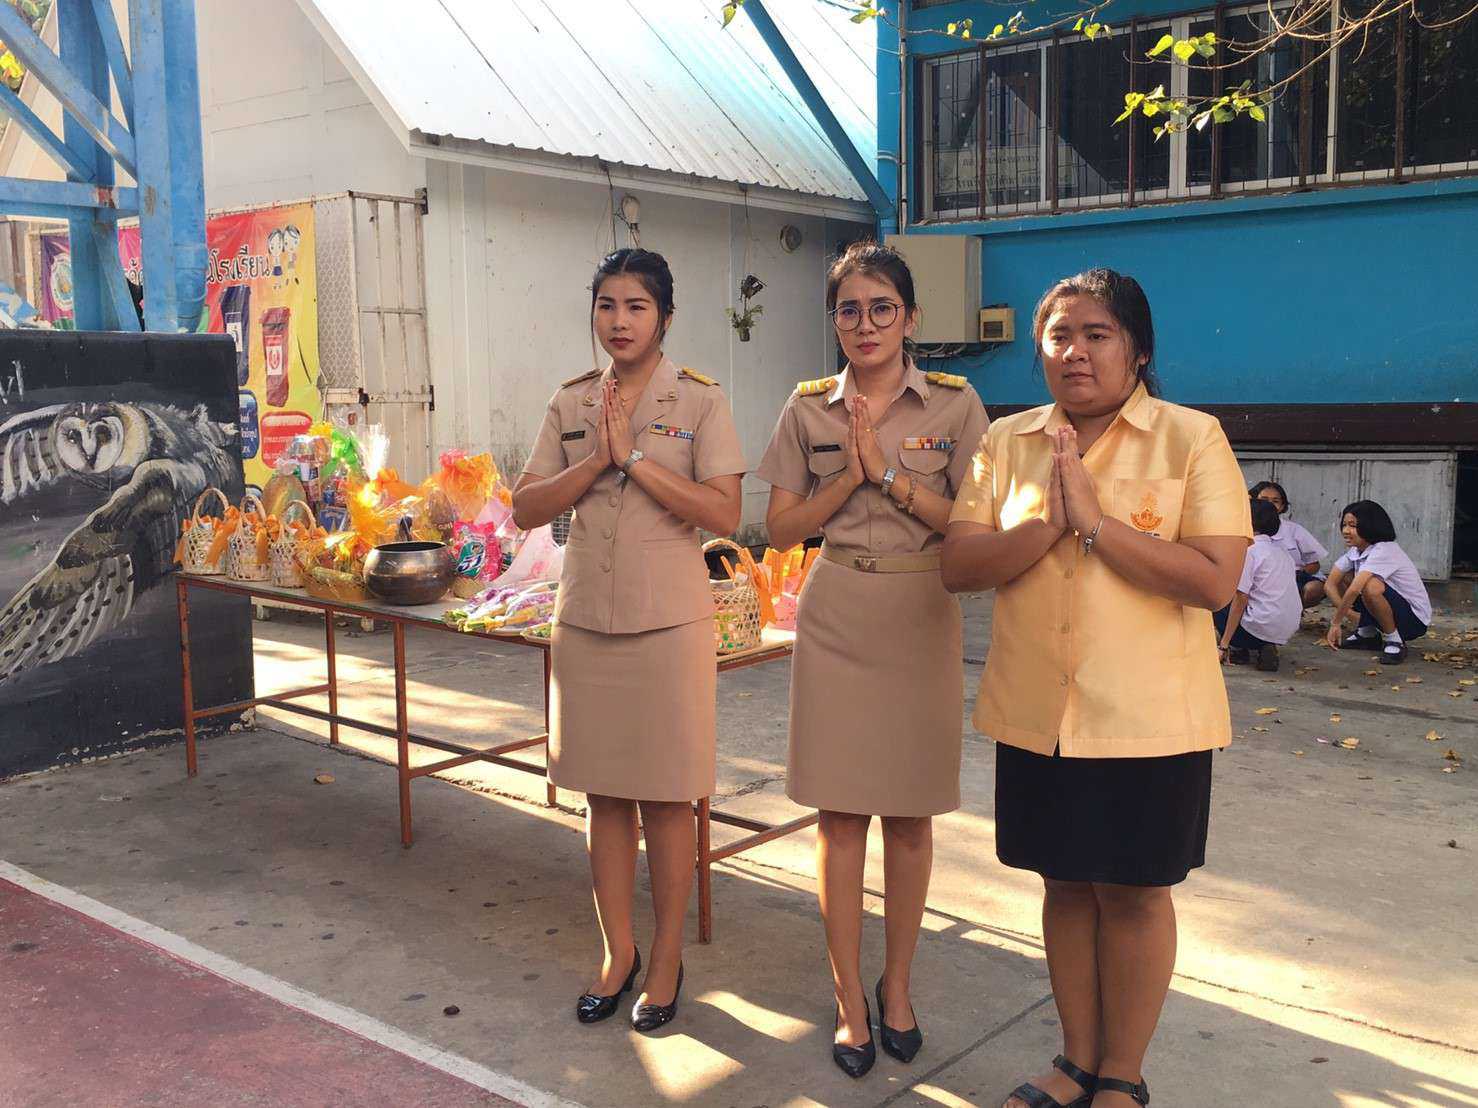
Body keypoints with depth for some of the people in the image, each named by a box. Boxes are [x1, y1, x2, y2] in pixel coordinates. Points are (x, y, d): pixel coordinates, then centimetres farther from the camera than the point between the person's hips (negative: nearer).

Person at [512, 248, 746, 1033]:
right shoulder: (571, 404, 8)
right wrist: (597, 459, -11)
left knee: (664, 800, 5)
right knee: (604, 796, 12)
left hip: (668, 623, -4)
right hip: (585, 622, 4)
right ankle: (617, 952, 28)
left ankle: (666, 960, 22)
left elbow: (724, 513, -13)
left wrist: (635, 456, -16)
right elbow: (526, 509, 2)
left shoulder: (700, 401, -3)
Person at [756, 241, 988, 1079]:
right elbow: (782, 529, 3)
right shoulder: (809, 409, 4)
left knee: (911, 816, 9)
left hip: (922, 620, 0)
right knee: (841, 813, 3)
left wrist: (889, 474, -14)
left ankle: (897, 985, 28)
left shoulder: (956, 404, 0)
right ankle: (850, 1000, 17)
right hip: (836, 621, 1)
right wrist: (849, 477, -11)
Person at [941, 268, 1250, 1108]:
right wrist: (1047, 521, -18)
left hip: (1148, 717, -3)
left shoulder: (1193, 439, -7)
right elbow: (959, 566, -3)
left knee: (1133, 891, 9)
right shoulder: (1007, 442, 5)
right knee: (1066, 881, 15)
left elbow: (1215, 580, -17)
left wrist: (1094, 518, -20)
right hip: (1037, 713, 4)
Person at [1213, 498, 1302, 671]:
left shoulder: (1249, 550, -8)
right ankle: (1267, 647, 8)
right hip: (1287, 632, 8)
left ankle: (1238, 650, 2)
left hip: (1260, 627, -8)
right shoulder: (1281, 551, 16)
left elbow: (1241, 598, -14)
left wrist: (1224, 644, -11)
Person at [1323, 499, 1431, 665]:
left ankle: (1395, 641, -14)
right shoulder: (1355, 551, 1)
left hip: (1414, 619, -8)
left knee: (1370, 587, -35)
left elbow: (1354, 590, -36)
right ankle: (1367, 634, 9)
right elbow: (1330, 584, -5)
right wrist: (1346, 611, -20)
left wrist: (1336, 623, -28)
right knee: (1341, 577, -1)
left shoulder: (1384, 551, -25)